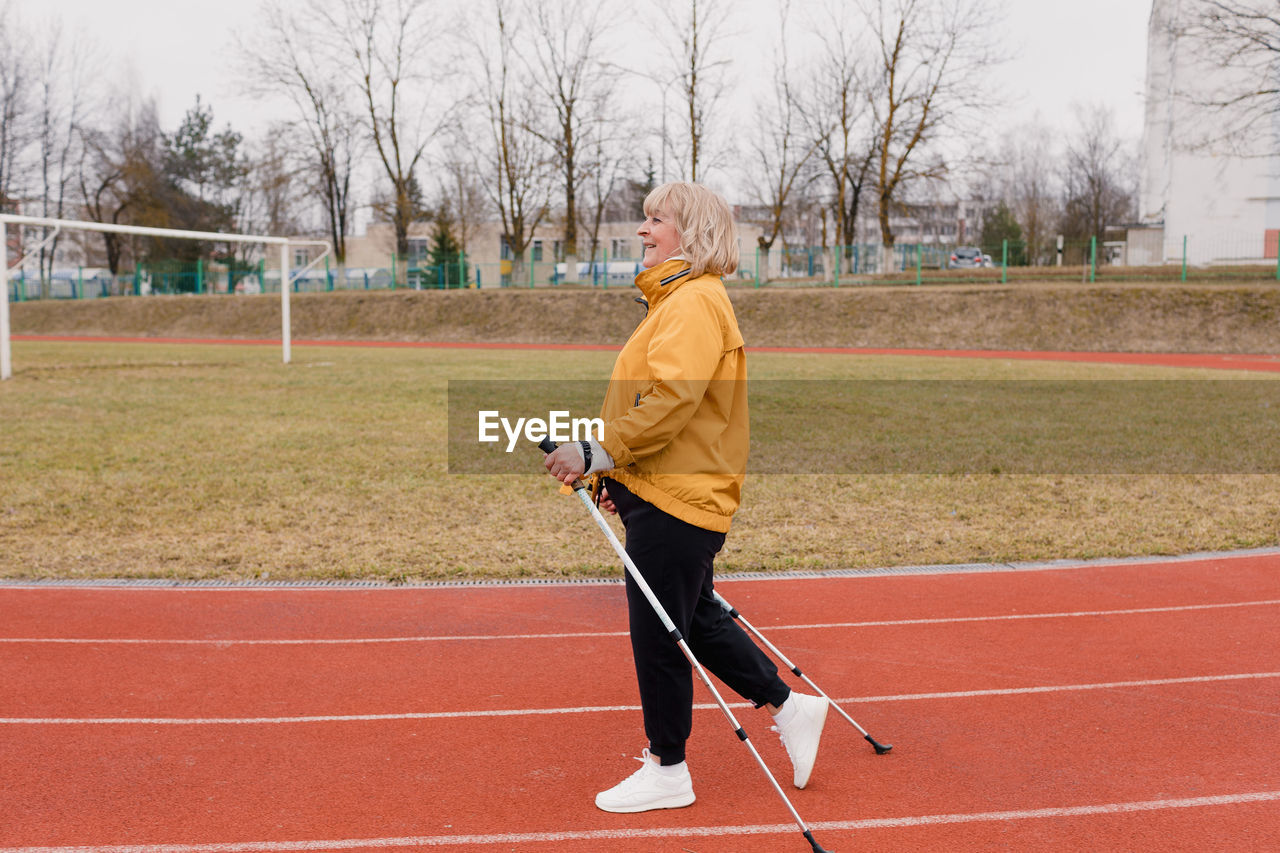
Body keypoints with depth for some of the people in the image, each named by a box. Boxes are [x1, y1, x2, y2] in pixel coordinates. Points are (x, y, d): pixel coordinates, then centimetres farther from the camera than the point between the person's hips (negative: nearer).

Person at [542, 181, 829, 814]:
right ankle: (789, 708, 32)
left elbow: (671, 401, -27)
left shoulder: (695, 301, -15)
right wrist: (619, 474, 18)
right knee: (695, 621, 20)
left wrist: (596, 454, -25)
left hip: (674, 502, -10)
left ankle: (667, 771, 19)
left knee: (658, 634, 2)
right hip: (666, 493, 10)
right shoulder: (677, 300, 18)